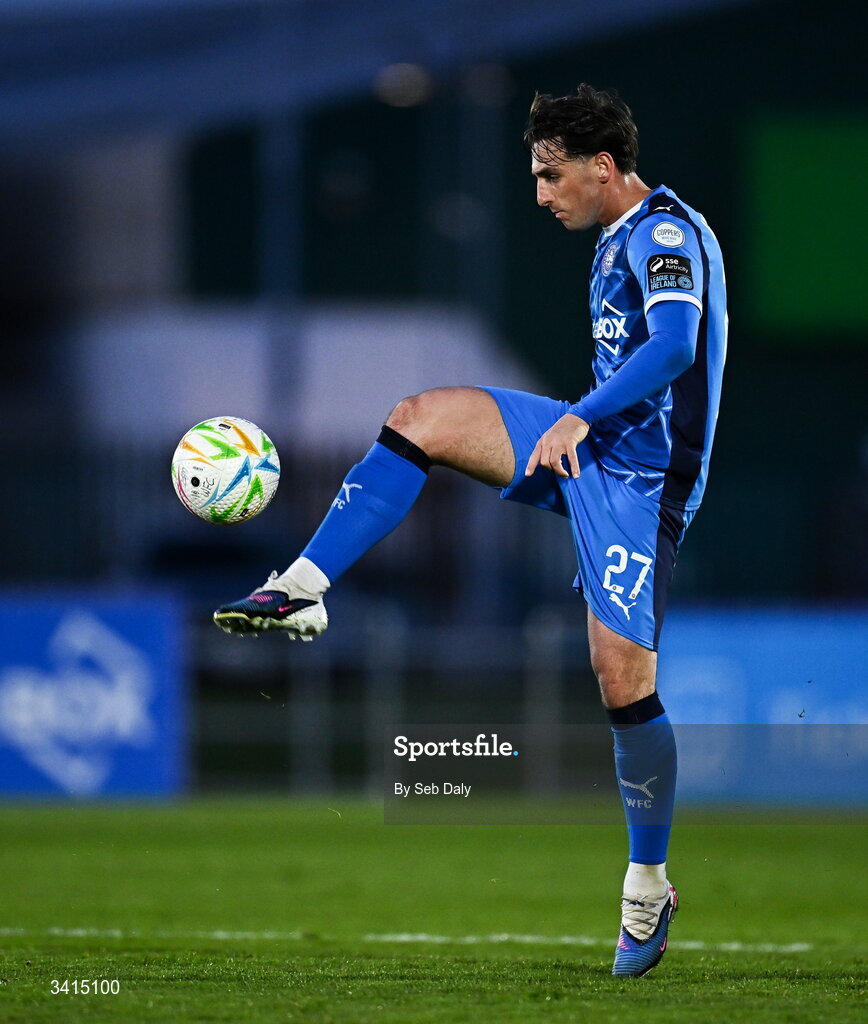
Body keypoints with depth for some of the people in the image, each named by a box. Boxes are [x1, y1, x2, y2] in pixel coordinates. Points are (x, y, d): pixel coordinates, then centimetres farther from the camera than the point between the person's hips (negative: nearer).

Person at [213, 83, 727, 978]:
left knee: (623, 678, -10)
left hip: (640, 476, -9)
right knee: (419, 419, -7)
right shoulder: (623, 241, 18)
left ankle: (649, 885, 3)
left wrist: (582, 416, -36)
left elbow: (676, 345, -30)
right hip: (588, 450, 9)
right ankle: (302, 589, -9)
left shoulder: (666, 234, -13)